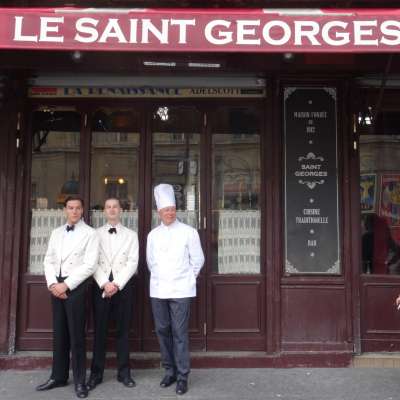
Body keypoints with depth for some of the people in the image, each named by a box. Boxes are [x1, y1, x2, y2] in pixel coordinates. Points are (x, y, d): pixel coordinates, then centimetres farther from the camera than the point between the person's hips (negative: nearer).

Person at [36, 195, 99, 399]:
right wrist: (53, 284, -6)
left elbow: (89, 265, -12)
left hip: (76, 287, -5)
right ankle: (58, 376, 24)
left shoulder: (90, 233, -4)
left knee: (76, 335, 0)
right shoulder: (56, 233, 13)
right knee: (59, 333, 12)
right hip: (56, 287, 5)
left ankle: (80, 381, 11)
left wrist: (66, 285, -15)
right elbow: (49, 260, 10)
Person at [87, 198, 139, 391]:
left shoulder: (131, 235, 6)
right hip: (100, 286, 0)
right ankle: (96, 373, 13)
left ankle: (124, 372, 13)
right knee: (99, 330, 4)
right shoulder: (95, 234, 7)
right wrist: (105, 283, -13)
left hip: (123, 286, 0)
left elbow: (132, 262, -3)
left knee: (123, 330, 5)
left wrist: (117, 284, -13)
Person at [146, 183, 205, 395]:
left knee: (180, 333, -4)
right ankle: (170, 371, 23)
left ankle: (182, 376, 5)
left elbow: (198, 260, 1)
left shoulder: (188, 232, -4)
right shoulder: (153, 235, 7)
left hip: (180, 290, -4)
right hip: (158, 290, 4)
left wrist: (186, 278, 8)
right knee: (162, 331, 9)